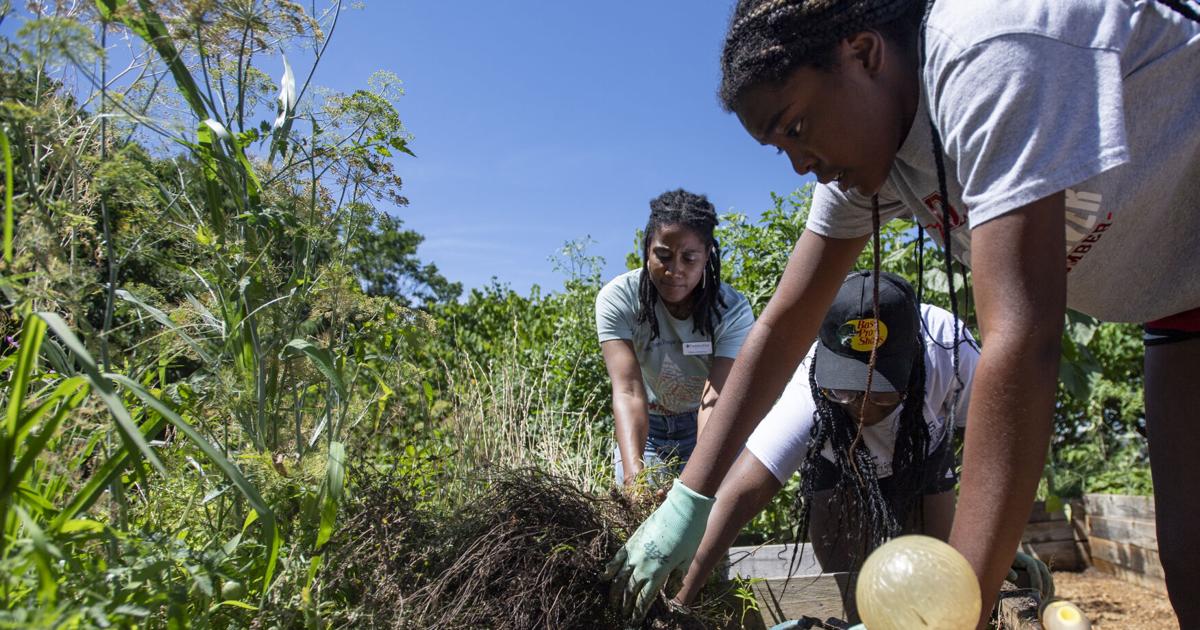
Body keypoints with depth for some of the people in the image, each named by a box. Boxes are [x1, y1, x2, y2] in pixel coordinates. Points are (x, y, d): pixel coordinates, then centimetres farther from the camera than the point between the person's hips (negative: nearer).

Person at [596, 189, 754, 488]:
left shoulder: (733, 311, -24)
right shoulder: (618, 299, -24)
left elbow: (714, 400, -33)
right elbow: (628, 391, -33)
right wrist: (634, 472, -48)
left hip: (706, 426, 0)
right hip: (646, 425, 1)